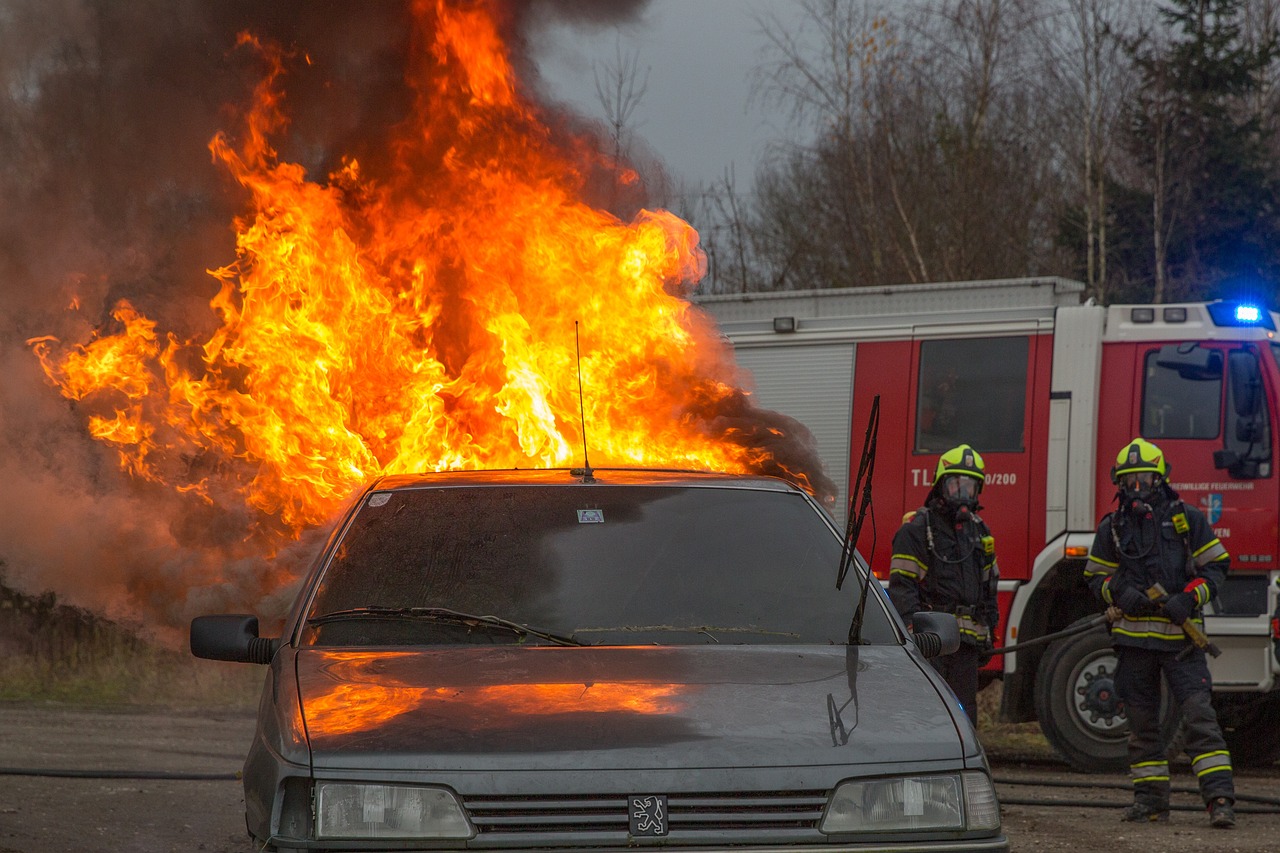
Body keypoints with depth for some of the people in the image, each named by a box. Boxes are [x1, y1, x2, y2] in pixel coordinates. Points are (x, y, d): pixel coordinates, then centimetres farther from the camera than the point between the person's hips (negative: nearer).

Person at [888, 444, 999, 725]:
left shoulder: (979, 531, 18)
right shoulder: (916, 530, -3)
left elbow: (989, 586, 24)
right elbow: (901, 585, -9)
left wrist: (989, 634, 19)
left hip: (966, 644, 7)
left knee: (964, 716, 8)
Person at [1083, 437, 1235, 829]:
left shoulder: (1187, 519, 2)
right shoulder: (1113, 528, 9)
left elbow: (1216, 565, 3)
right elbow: (1095, 576, 14)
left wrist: (1190, 598, -13)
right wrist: (1119, 591, -8)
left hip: (1180, 636, -3)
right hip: (1133, 639, 3)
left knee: (1199, 715, -13)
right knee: (1142, 722, 8)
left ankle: (1220, 798, -18)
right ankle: (1151, 799, 16)